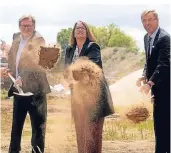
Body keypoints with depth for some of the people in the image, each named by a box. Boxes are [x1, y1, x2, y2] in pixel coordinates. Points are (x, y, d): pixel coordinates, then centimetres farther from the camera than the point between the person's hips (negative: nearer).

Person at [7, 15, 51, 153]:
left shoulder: (38, 40, -10)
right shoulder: (16, 38, 12)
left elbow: (36, 62, -20)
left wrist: (22, 79, -27)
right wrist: (13, 77, 5)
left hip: (34, 89, -7)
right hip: (18, 88, 7)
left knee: (38, 125, 3)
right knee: (16, 123, 19)